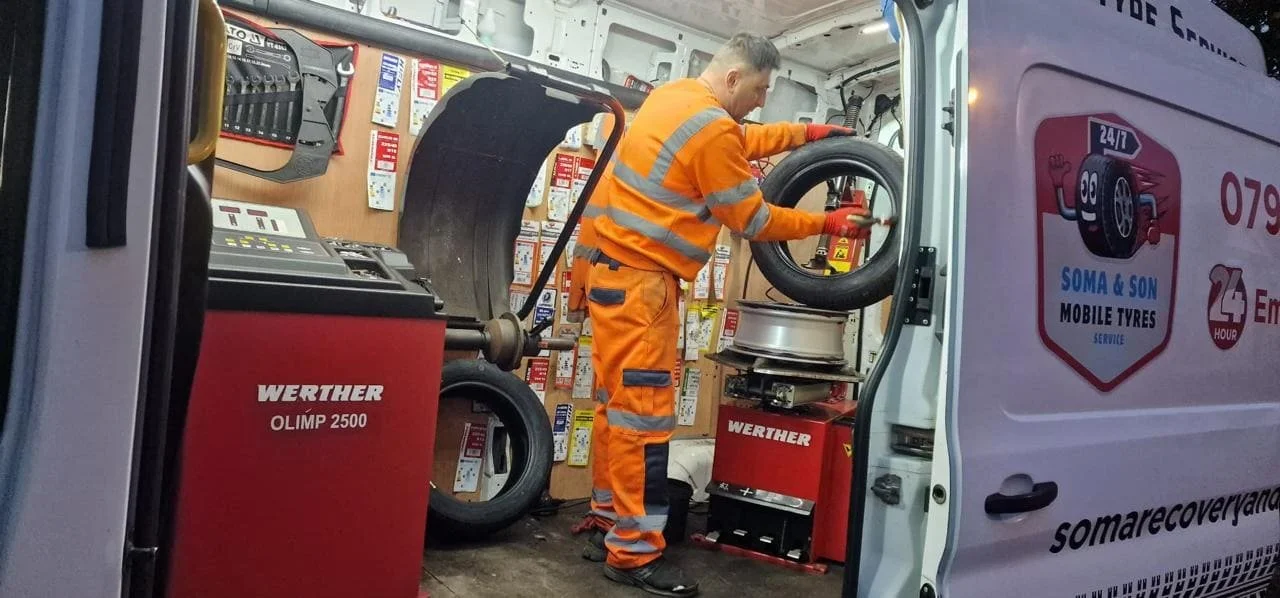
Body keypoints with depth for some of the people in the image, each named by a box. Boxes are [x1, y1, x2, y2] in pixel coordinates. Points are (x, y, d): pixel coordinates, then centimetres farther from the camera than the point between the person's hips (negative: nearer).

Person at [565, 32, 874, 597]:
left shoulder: (675, 96, 13)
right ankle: (634, 552, -2)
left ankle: (607, 525, 22)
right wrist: (828, 223, 2)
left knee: (618, 404, 13)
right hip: (638, 275, -10)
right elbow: (752, 220, -8)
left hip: (616, 264, 10)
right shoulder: (710, 127, -16)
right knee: (643, 412, -8)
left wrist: (805, 133, 27)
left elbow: (740, 142, 29)